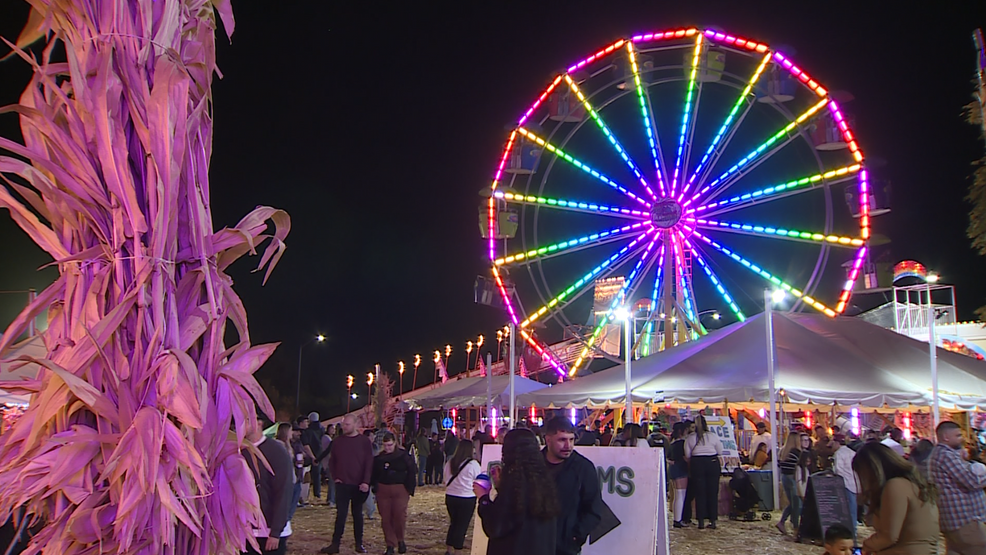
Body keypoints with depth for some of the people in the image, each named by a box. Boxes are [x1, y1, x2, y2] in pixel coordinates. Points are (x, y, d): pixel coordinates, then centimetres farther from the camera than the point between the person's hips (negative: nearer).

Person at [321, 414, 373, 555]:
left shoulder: (364, 442, -3)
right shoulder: (338, 441, 4)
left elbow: (369, 463, -7)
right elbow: (332, 460, 12)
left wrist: (366, 482, -15)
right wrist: (335, 477, 1)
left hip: (358, 485, -1)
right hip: (342, 484, 1)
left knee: (357, 514, 9)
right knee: (340, 514, -1)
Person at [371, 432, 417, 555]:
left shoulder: (403, 456, -3)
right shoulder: (378, 457, 5)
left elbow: (412, 473, 1)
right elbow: (373, 474, 14)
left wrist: (410, 489, -3)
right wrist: (375, 487, 2)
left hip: (400, 489, -3)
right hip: (383, 490, 3)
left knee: (400, 516, -8)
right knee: (385, 518, 3)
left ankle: (400, 540, 17)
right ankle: (390, 545, 14)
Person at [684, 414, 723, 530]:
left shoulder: (690, 439, -1)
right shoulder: (713, 436, -2)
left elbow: (687, 455, 1)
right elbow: (720, 452, 5)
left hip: (697, 464, 0)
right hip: (713, 463, 0)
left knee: (700, 493, 5)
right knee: (713, 492, 7)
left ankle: (701, 521, 3)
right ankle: (713, 521, 9)